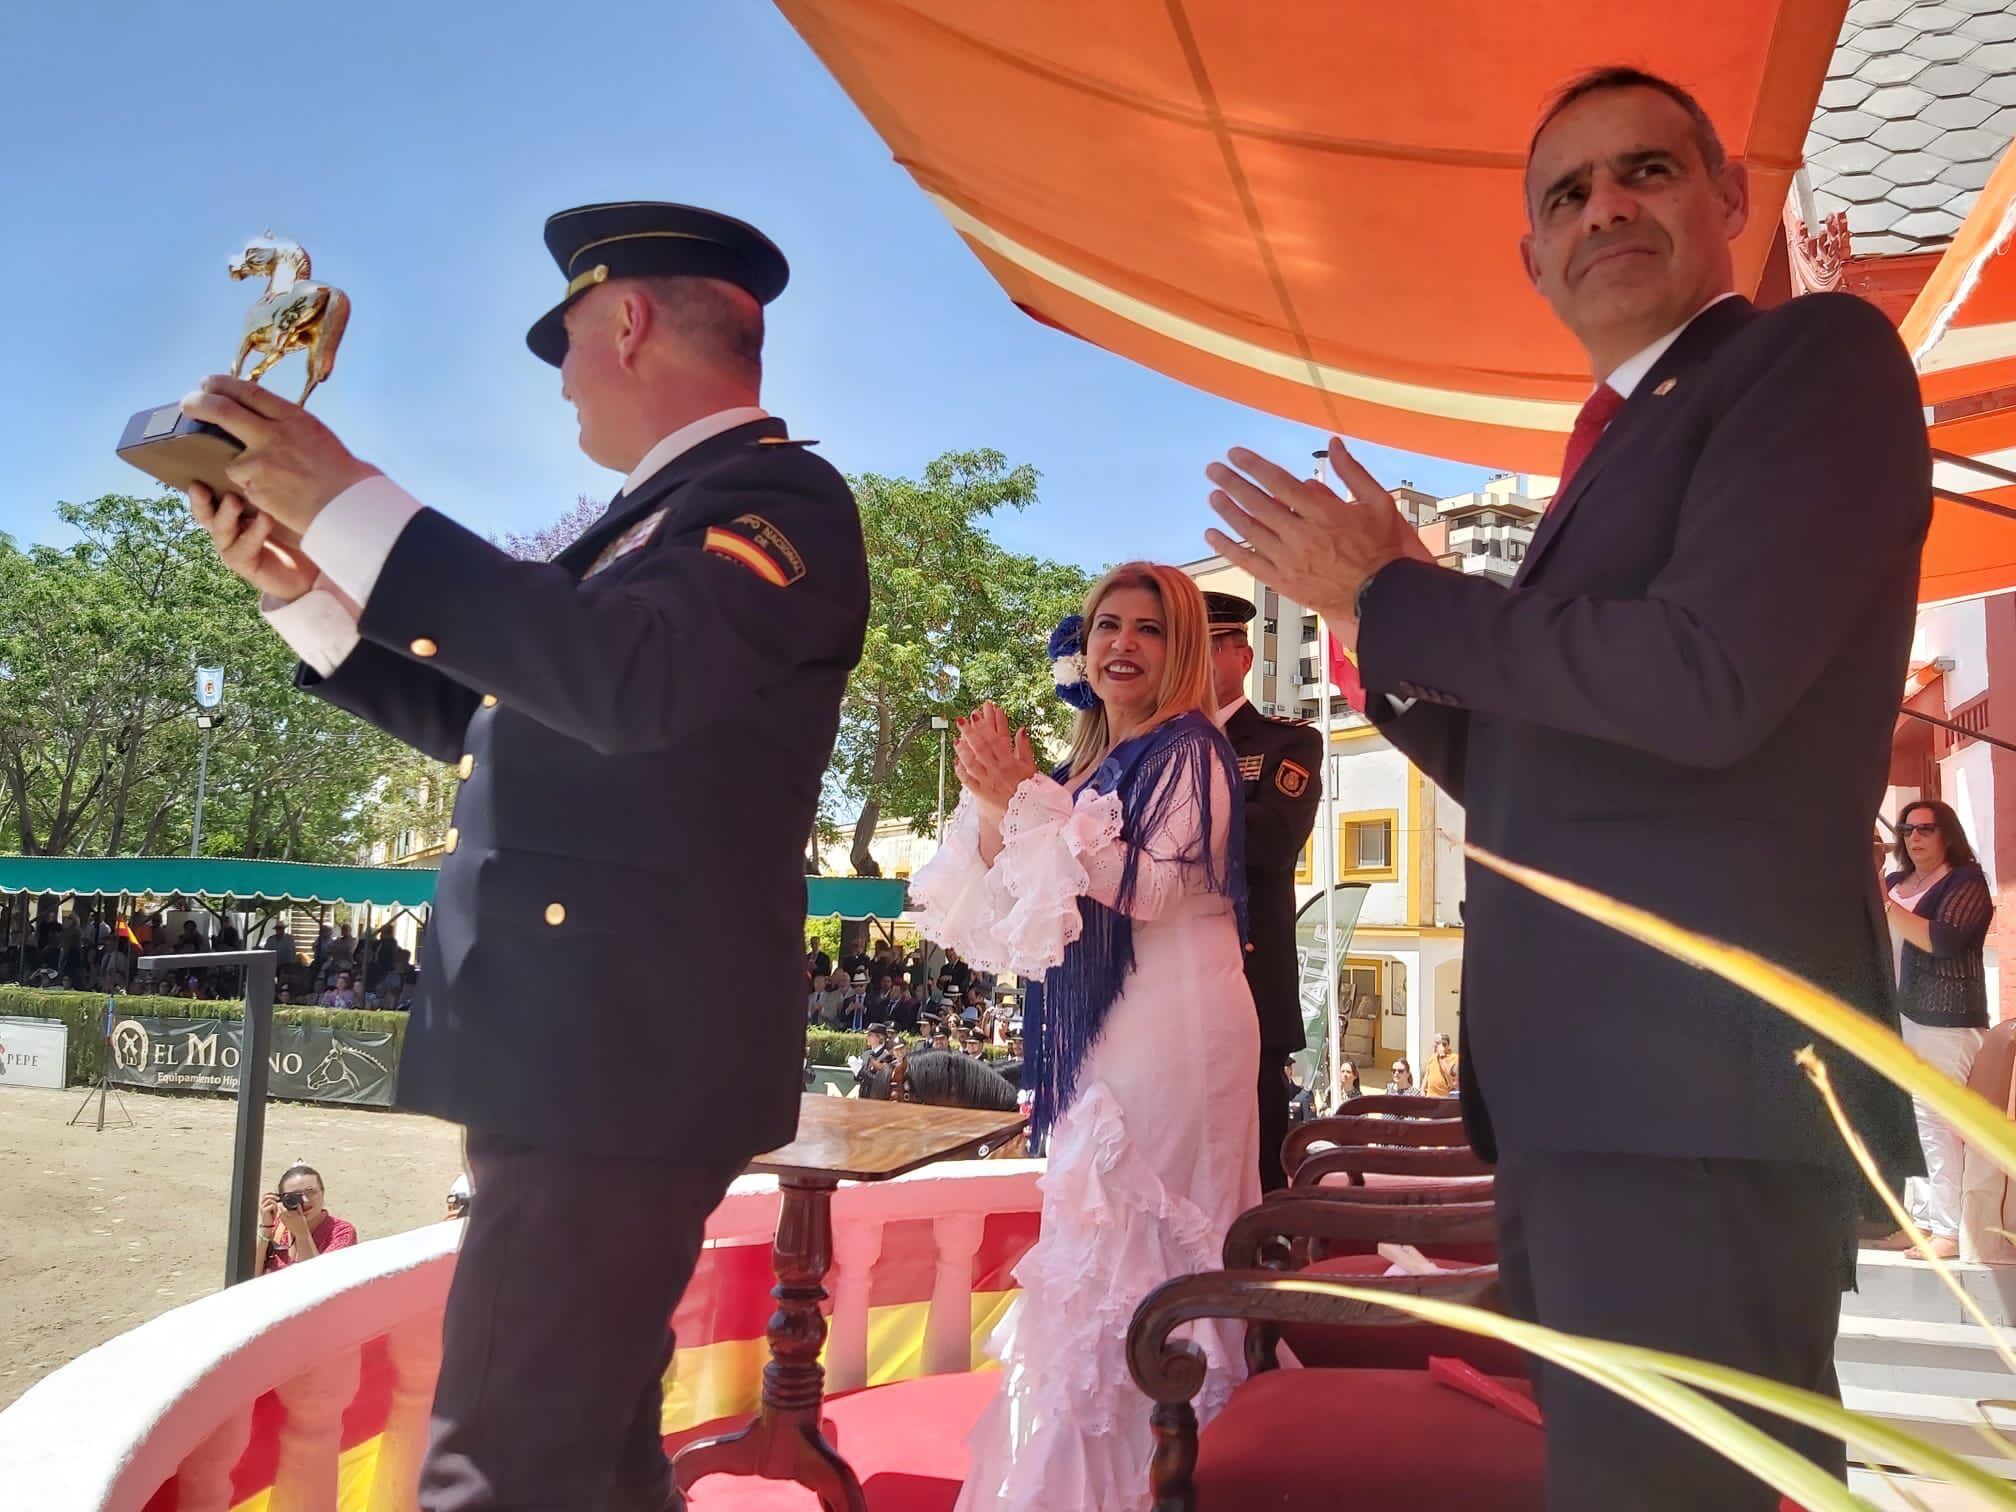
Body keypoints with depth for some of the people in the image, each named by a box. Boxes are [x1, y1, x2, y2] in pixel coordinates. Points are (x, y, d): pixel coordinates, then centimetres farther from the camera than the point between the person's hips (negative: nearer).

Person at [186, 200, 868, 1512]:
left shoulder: (777, 497, -10)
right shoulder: (656, 515, 19)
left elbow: (625, 679, -29)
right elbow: (493, 722, 23)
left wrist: (351, 503, -24)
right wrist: (304, 585, 15)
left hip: (622, 1058, -10)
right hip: (580, 1053, 10)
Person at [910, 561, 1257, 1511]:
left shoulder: (1188, 750, -6)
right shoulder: (1084, 770, 14)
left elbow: (1150, 886, -20)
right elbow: (1020, 922, 12)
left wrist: (1025, 801, -17)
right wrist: (993, 813, -4)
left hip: (1174, 1032, -8)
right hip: (1102, 1035, 8)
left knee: (1137, 1255, -3)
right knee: (1099, 1254, 14)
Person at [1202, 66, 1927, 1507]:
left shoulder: (1820, 353, -4)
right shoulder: (1615, 446, 22)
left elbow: (1704, 681, -22)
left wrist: (1391, 593, -10)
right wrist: (1392, 618, 4)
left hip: (1696, 1076, -9)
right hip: (1580, 1083, 9)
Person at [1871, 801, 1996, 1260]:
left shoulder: (1966, 880, -4)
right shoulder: (1895, 882, 16)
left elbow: (1942, 940, -19)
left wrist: (1884, 905, -21)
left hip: (1946, 1020, -7)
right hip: (1900, 1016, 7)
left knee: (1935, 1122, -11)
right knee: (1911, 1120, 5)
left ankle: (1950, 1231, -8)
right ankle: (1923, 1220, 10)